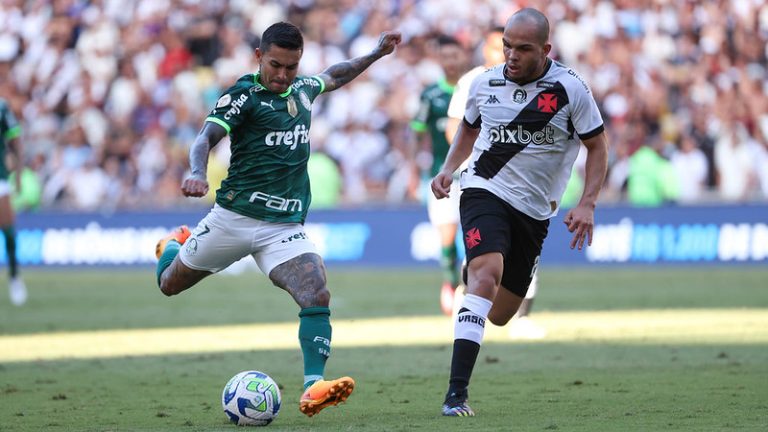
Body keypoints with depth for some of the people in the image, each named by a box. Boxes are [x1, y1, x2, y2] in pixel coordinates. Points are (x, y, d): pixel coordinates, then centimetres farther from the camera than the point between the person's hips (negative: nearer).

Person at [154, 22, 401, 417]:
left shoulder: (303, 89, 9)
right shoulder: (243, 95, -10)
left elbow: (334, 76, 34)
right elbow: (206, 137, -24)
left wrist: (376, 53, 31)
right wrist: (197, 172, -43)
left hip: (286, 226, 3)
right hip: (234, 217, -3)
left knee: (317, 297, -22)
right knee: (169, 284, 16)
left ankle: (313, 388, -28)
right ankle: (175, 246, 52)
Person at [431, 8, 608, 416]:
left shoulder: (570, 89, -8)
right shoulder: (485, 84, -1)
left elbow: (597, 146, 1)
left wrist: (587, 204, -10)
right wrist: (449, 168, 2)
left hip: (533, 211, 1)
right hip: (485, 193, -1)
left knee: (499, 315, 9)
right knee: (486, 274, -29)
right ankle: (456, 391, -33)